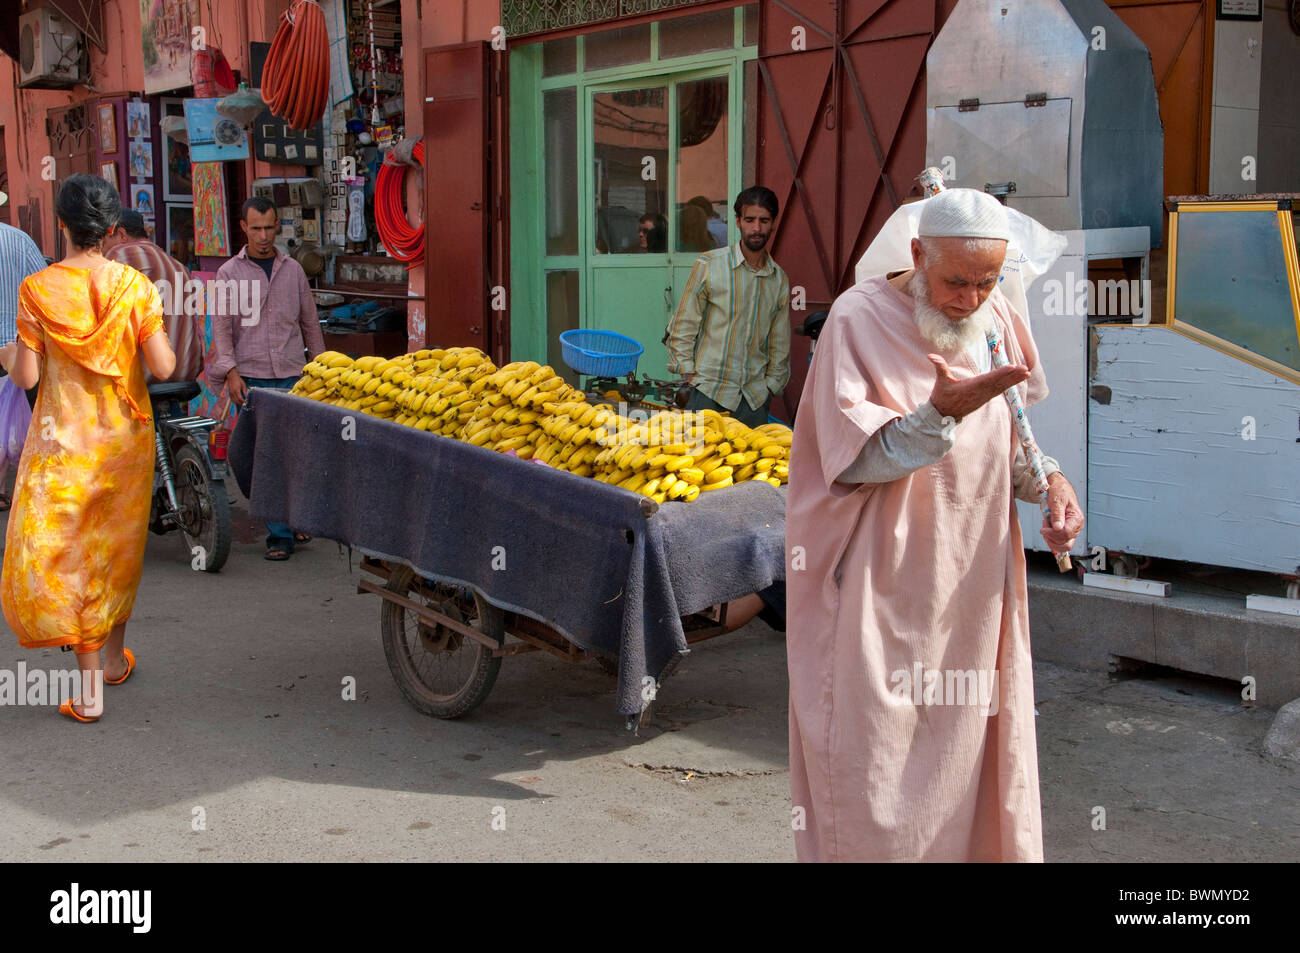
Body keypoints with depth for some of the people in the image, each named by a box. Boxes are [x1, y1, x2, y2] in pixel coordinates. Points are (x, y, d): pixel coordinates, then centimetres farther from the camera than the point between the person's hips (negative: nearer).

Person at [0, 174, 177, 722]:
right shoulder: (134, 285, -8)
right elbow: (162, 367, -11)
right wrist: (166, 345, 11)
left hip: (64, 441, -2)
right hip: (125, 436, 2)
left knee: (60, 552, 5)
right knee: (119, 545, 19)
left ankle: (90, 686, 0)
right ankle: (114, 656, 34)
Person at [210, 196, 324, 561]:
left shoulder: (293, 269, 11)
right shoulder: (229, 273, 4)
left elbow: (310, 322, 16)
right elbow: (221, 325, 0)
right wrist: (231, 371, -12)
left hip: (293, 376, 2)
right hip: (252, 379, -2)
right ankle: (279, 534, 1)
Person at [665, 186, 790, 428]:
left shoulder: (780, 279, 8)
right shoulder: (709, 265, -3)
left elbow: (779, 343, 15)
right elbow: (684, 326, 0)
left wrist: (771, 384, 10)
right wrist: (689, 373, -4)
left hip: (755, 395, 3)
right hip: (709, 390, -3)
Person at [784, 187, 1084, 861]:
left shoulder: (998, 320, 5)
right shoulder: (859, 320, -12)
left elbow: (1011, 442, 13)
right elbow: (855, 461, -17)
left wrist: (1048, 482, -8)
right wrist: (941, 413, -31)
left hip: (976, 583, 5)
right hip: (885, 588, -5)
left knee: (970, 742, 13)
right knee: (878, 754, 0)